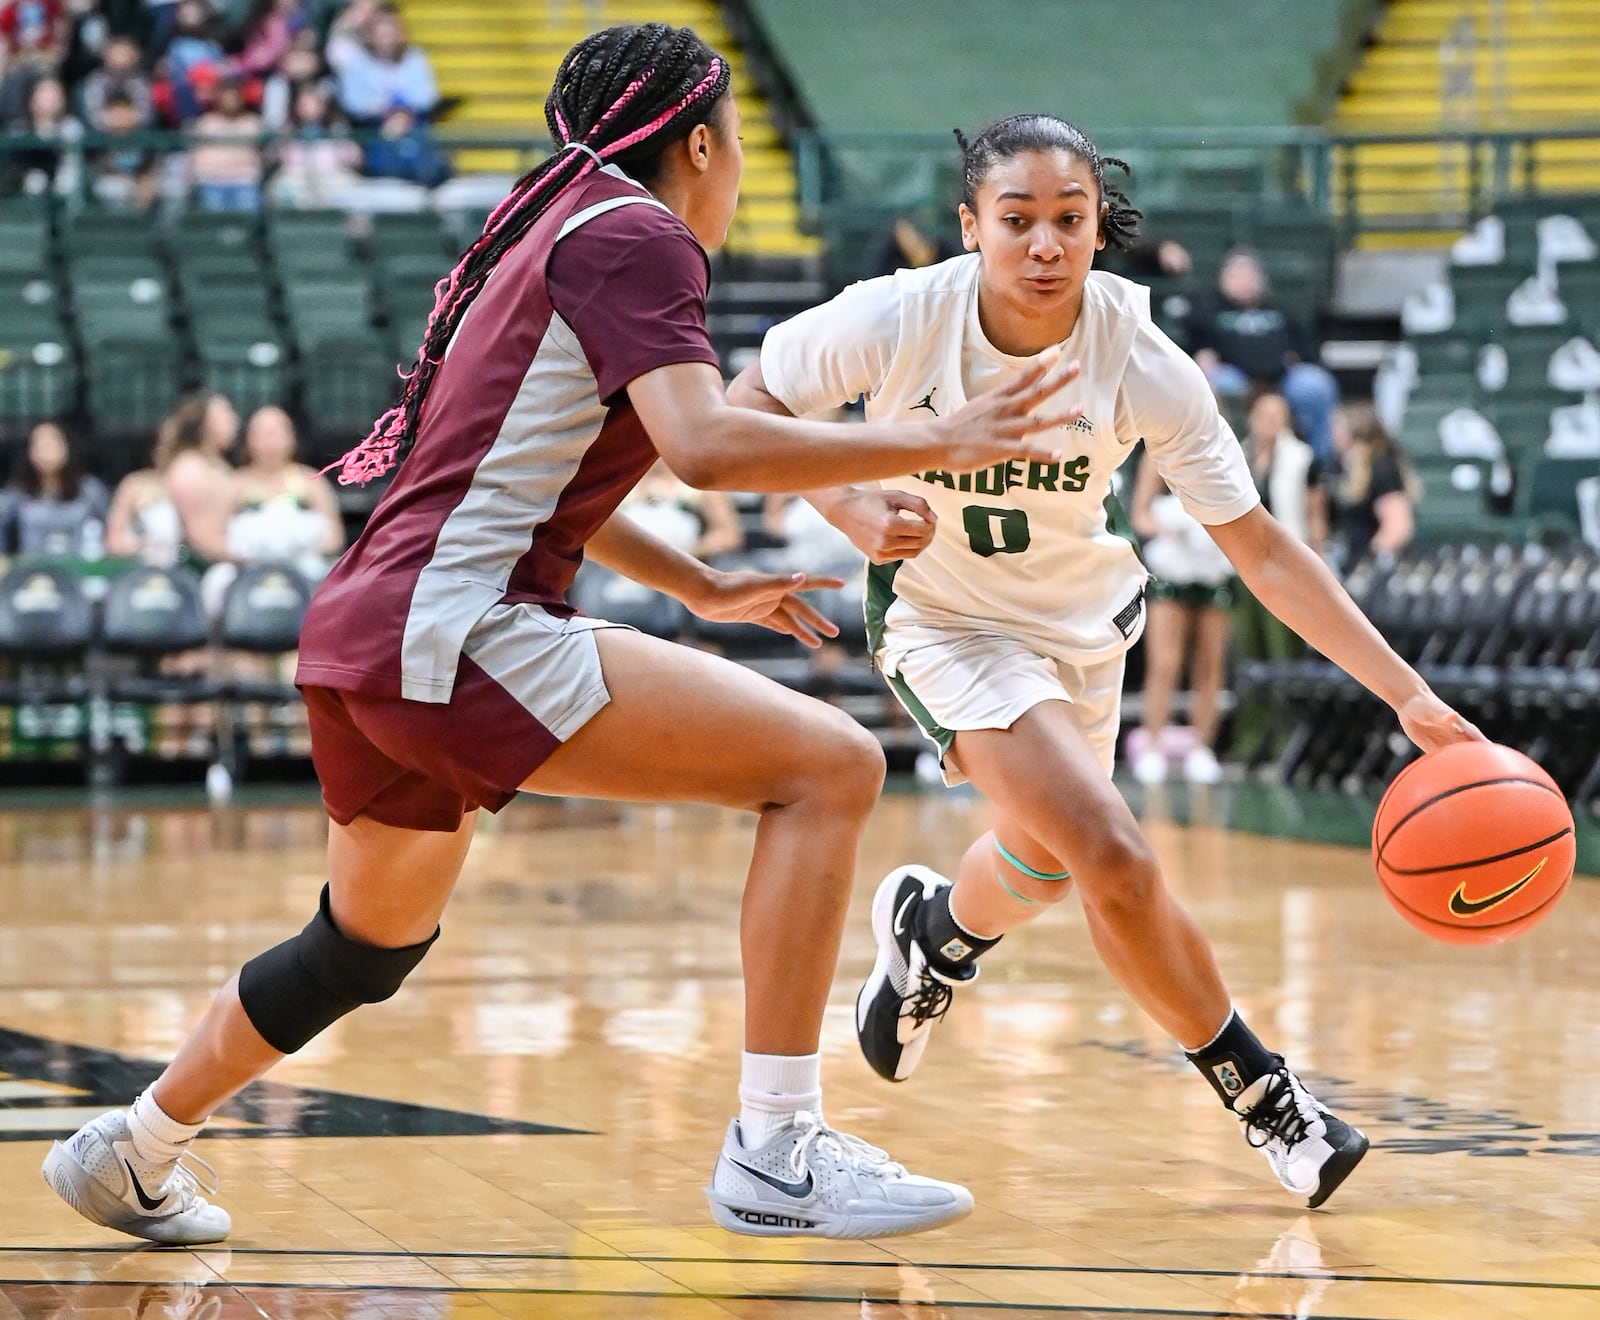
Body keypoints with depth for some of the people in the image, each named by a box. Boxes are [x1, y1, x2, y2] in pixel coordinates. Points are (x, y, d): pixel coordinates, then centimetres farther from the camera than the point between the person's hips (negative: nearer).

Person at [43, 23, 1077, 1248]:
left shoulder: (559, 227, 23)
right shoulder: (635, 236, -6)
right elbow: (705, 444, -21)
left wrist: (704, 586, 34)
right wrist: (932, 443, -16)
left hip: (364, 635, 10)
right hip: (455, 636, -10)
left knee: (371, 945, 32)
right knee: (832, 764, -14)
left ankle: (131, 1153, 47)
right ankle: (774, 1154, -18)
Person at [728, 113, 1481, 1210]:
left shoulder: (1142, 363, -24)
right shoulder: (898, 320, -28)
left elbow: (1261, 548, -21)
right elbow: (749, 404, -12)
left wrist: (1409, 695, -28)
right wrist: (851, 507, -29)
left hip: (1080, 617, 3)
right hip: (947, 618, -3)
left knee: (1052, 862, 23)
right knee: (1116, 860, -20)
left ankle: (935, 932, 59)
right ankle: (1263, 1096, -2)